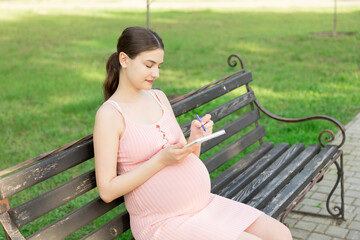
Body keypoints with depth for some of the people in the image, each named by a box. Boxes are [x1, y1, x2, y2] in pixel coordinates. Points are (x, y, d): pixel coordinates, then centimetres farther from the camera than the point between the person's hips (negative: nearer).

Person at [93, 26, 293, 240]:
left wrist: (195, 139, -11)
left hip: (204, 205, 7)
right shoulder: (110, 114, -12)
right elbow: (107, 191, -15)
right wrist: (162, 160, -21)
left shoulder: (159, 98, 8)